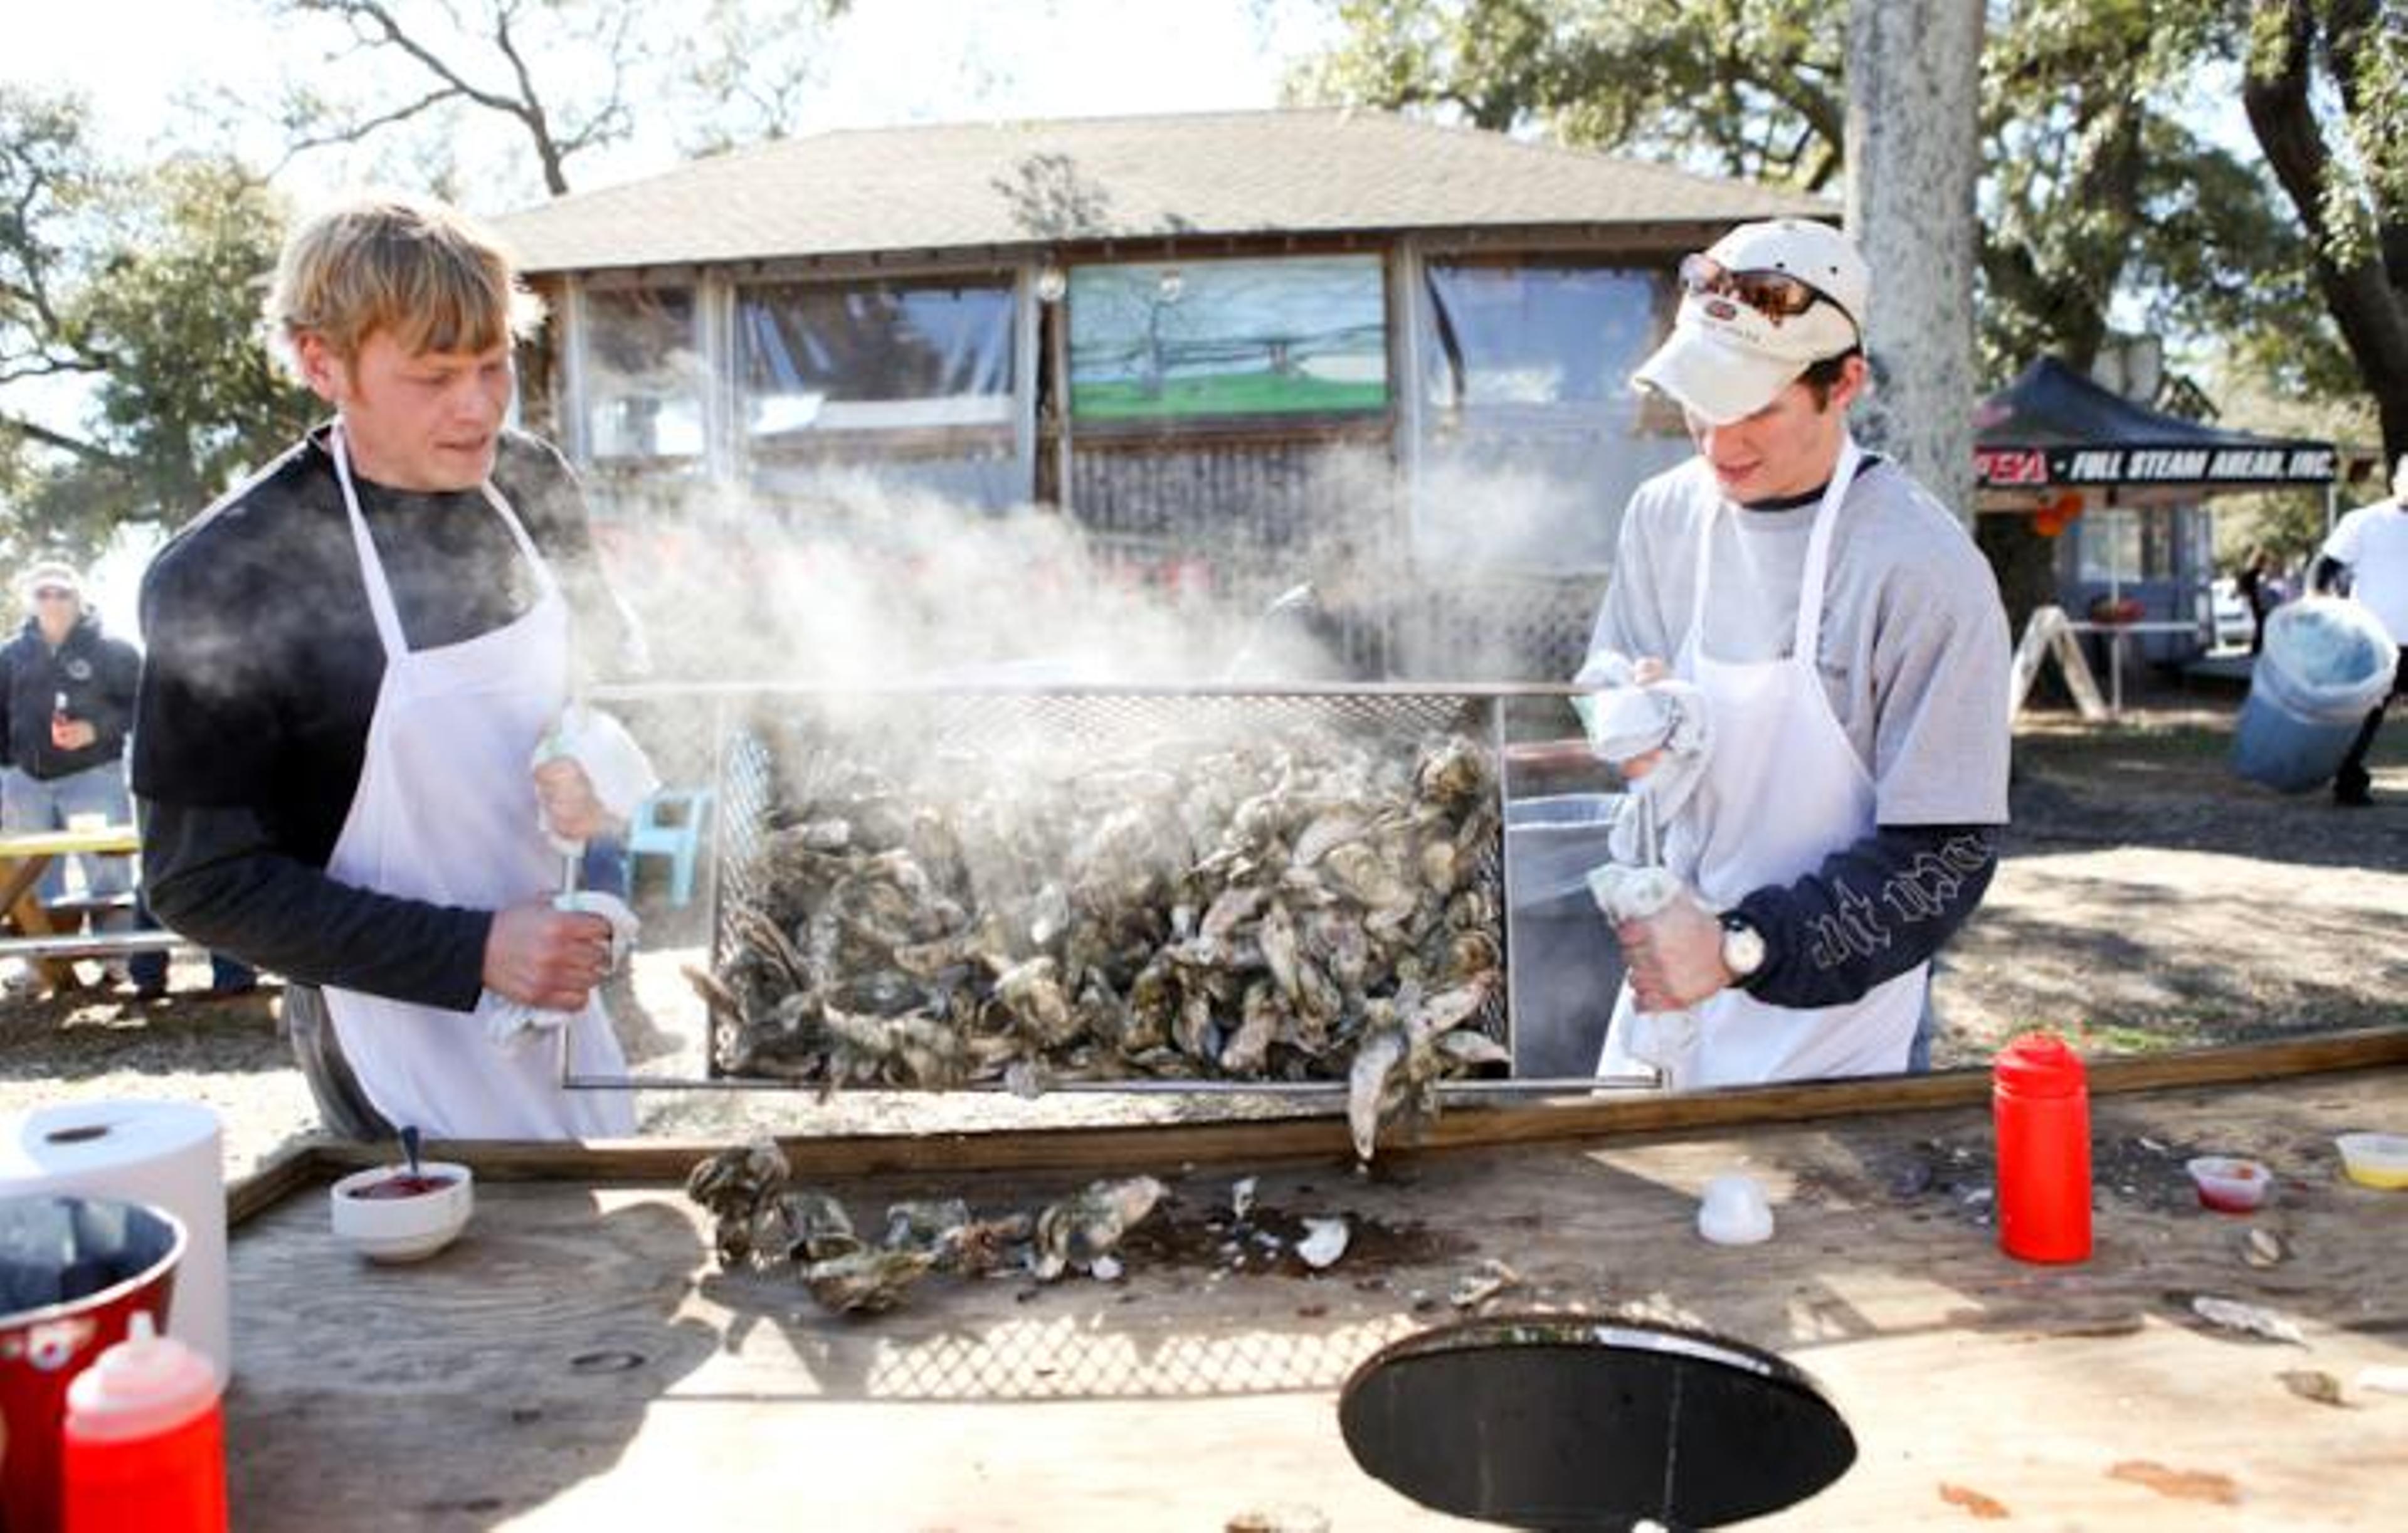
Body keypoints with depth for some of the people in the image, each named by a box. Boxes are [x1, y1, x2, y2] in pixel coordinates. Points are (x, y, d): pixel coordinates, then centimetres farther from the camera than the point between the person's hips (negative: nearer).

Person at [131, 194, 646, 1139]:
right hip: (402, 1033, -6)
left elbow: (611, 669, 11)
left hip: (559, 990, 6)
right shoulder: (223, 582, -21)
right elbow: (202, 885, -16)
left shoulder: (530, 484, -5)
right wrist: (474, 954, -25)